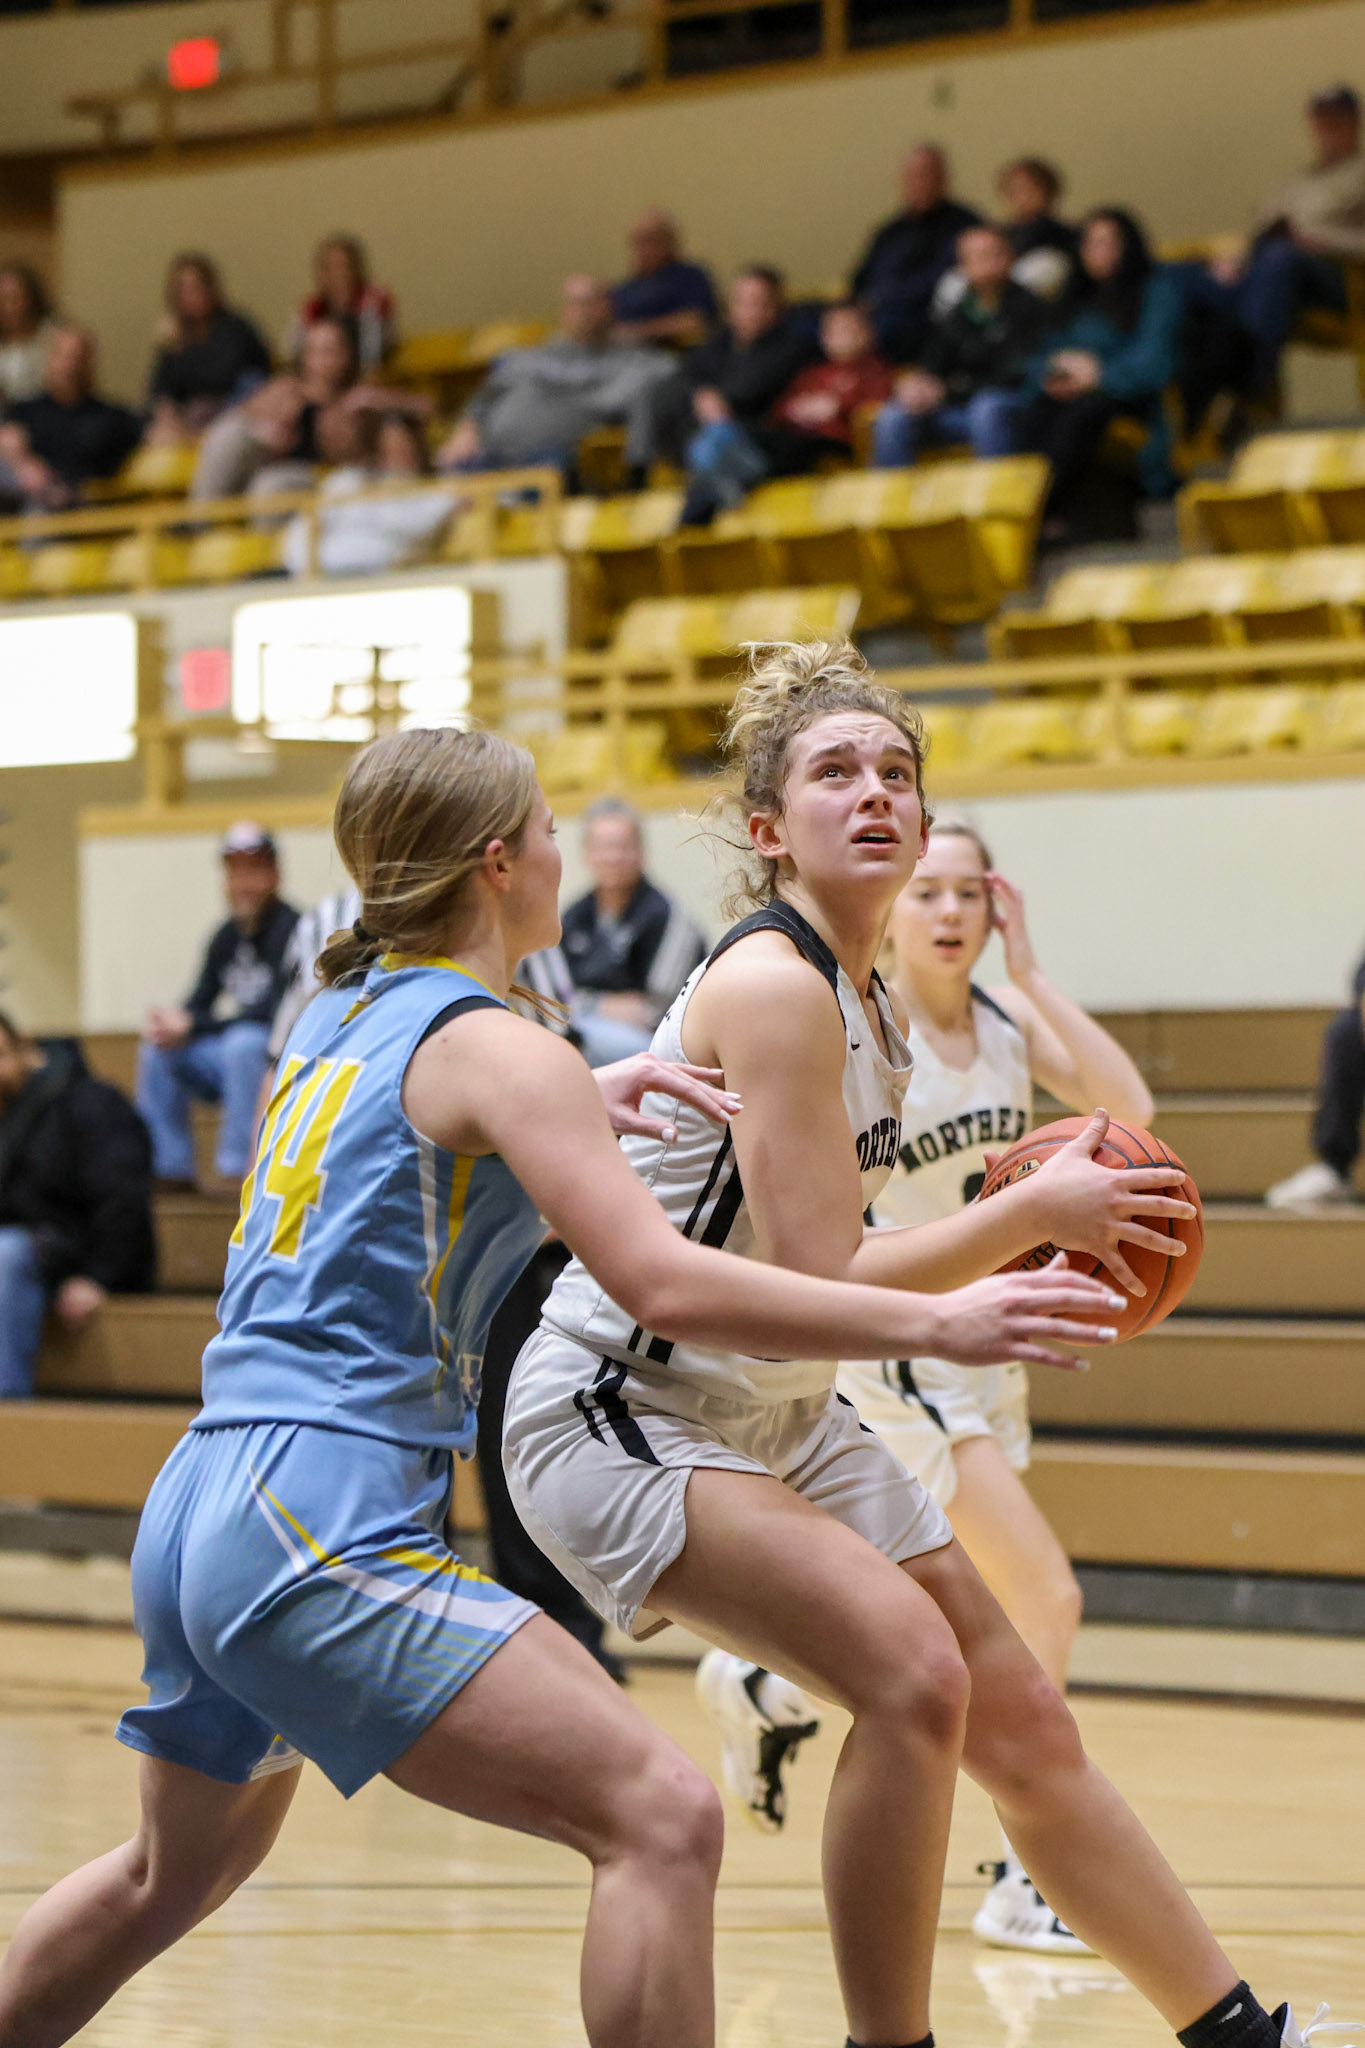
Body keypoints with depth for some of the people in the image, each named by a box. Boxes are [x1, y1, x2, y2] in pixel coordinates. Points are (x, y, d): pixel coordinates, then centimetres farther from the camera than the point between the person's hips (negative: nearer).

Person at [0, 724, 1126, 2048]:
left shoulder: (333, 1018, 17)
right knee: (662, 1820, -16)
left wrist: (583, 1101, 25)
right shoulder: (496, 1048, -7)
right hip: (327, 1531, -10)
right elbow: (663, 1284, -17)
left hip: (191, 1513, 10)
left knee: (178, 1868, 31)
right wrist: (932, 1323, -15)